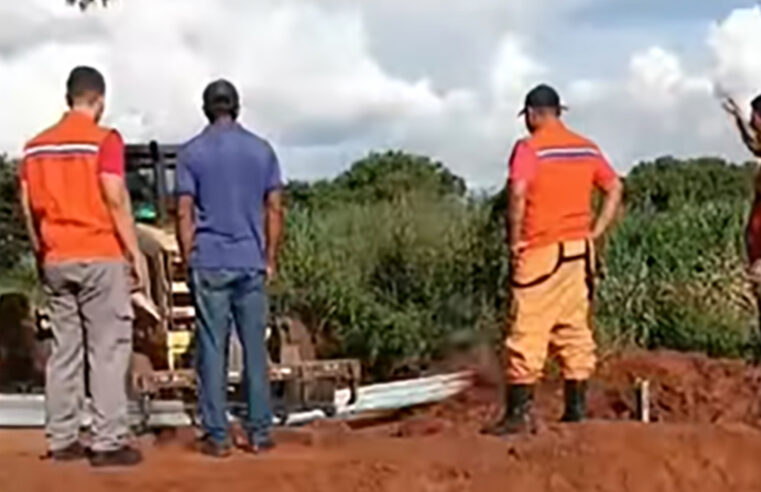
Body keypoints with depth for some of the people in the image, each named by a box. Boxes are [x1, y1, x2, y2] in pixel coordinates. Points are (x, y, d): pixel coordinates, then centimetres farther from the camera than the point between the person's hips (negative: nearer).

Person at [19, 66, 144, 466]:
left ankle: (61, 440, 11)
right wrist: (135, 253, -7)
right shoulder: (104, 140, -7)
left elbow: (29, 207, 10)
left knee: (64, 350, 10)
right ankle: (109, 443, -4)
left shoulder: (35, 146, 11)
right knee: (107, 350, -3)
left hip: (56, 261, 6)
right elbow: (115, 199, -13)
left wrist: (42, 254, 18)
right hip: (101, 256, -6)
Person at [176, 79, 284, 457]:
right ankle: (259, 433, 10)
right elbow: (274, 209, 5)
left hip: (209, 263, -2)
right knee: (254, 348, 7)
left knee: (212, 349, 2)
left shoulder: (191, 153, 0)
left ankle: (217, 436, 3)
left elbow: (184, 213, -3)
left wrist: (188, 260, 5)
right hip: (251, 262, 2)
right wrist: (270, 258, 11)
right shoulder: (261, 150, 6)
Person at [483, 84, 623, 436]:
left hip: (542, 250, -6)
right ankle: (576, 408, 15)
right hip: (579, 249, 6)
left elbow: (518, 193, -21)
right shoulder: (586, 148, 11)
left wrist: (514, 240, -11)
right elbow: (614, 188, 13)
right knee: (574, 329, 12)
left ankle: (519, 413, -3)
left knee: (528, 331, -3)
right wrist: (596, 232, 11)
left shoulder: (529, 147, -8)